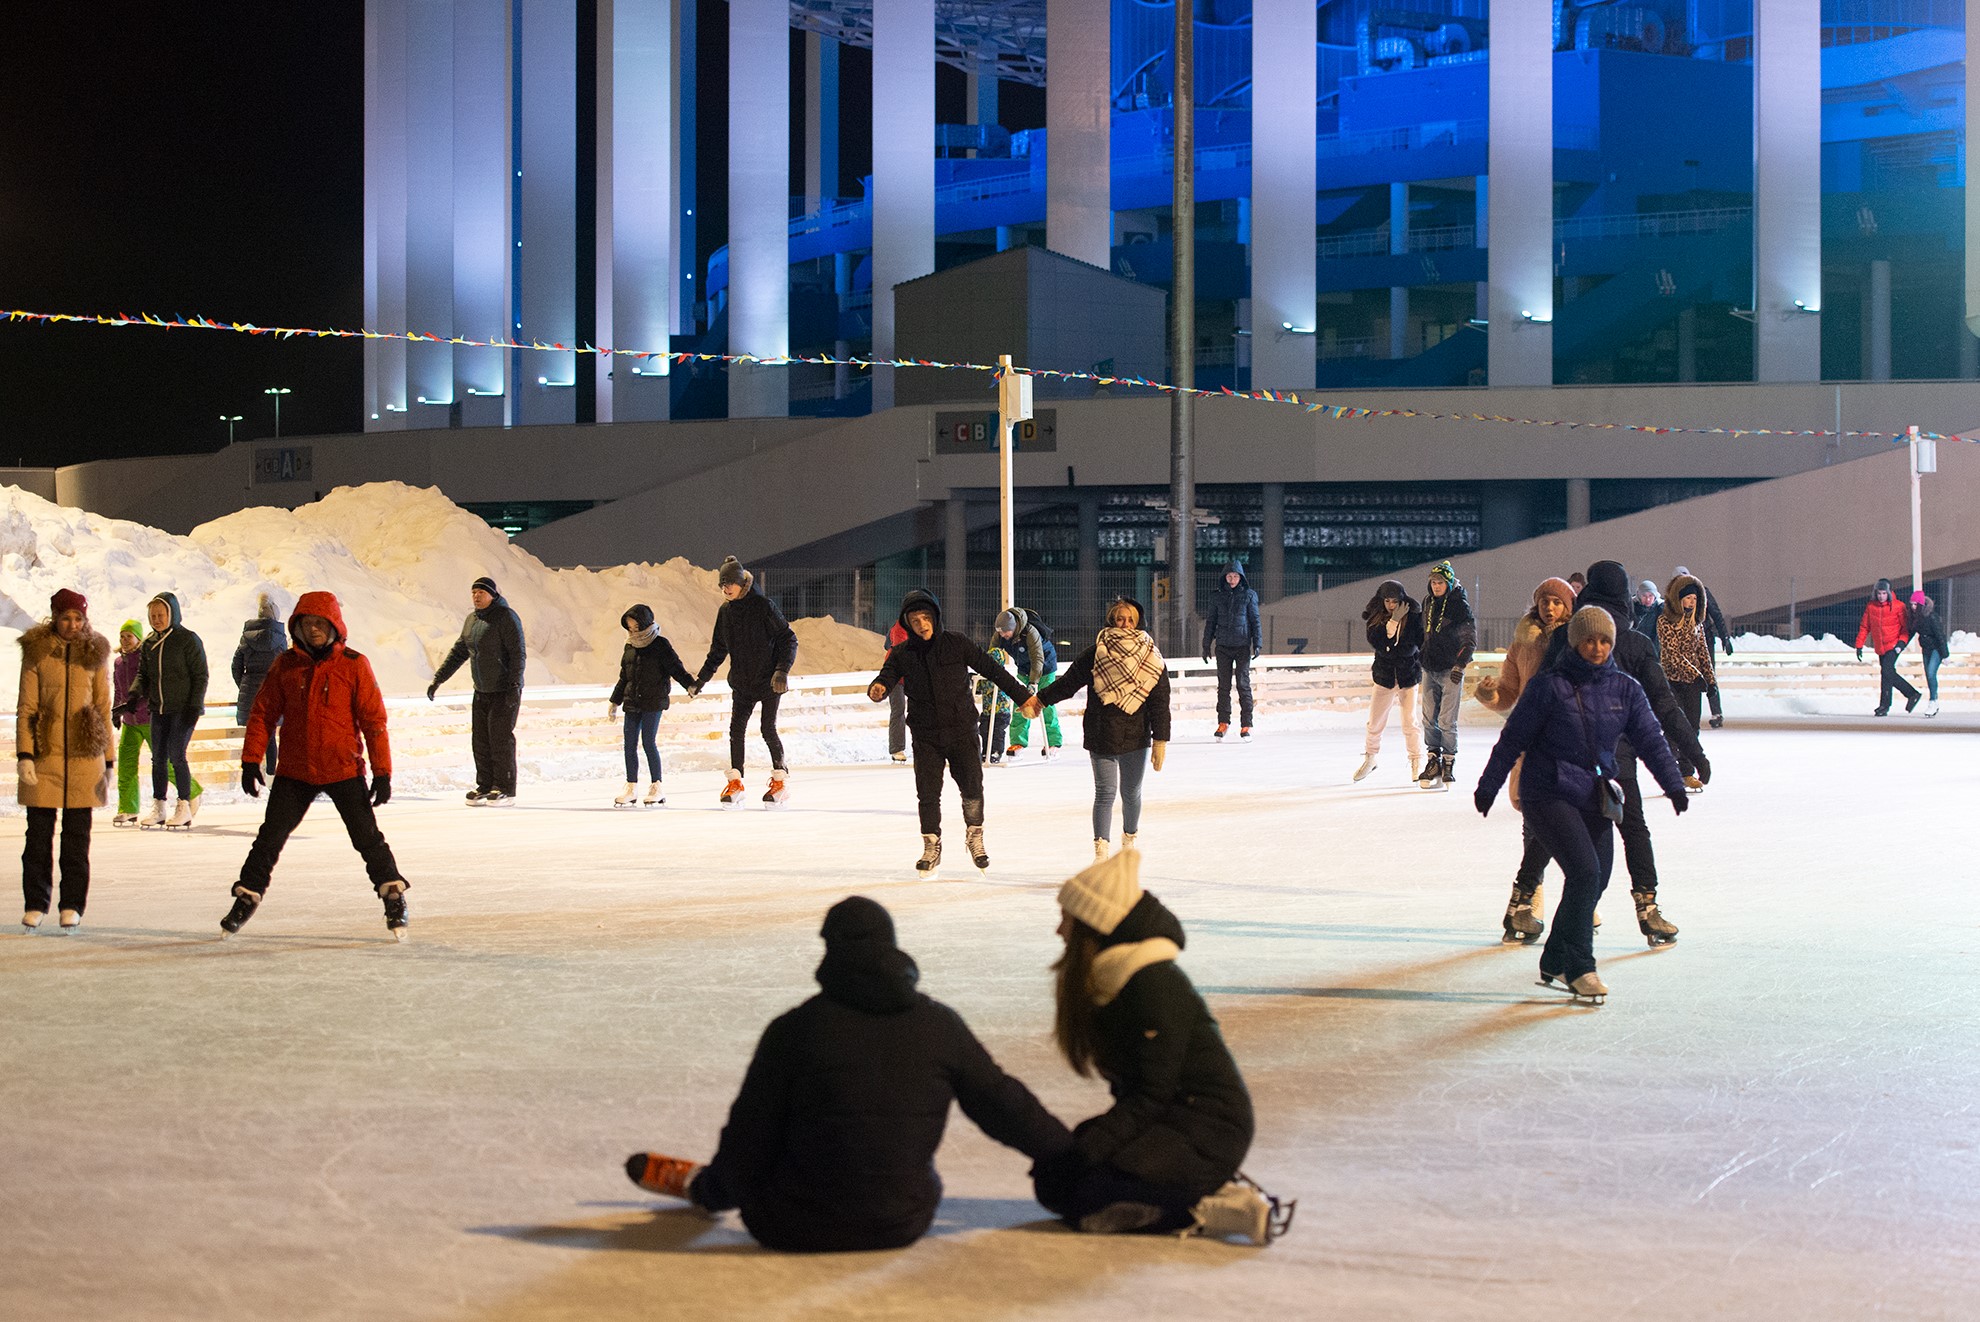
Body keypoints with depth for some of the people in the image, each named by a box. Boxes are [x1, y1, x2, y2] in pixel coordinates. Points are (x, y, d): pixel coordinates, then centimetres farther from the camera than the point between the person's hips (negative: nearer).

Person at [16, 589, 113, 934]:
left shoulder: (95, 653, 8)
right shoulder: (37, 651, 3)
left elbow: (104, 709, 11)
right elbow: (26, 707, 1)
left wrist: (108, 759, 8)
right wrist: (24, 753, -8)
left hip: (84, 753, 1)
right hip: (45, 751, -1)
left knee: (77, 834, 3)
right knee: (39, 832, 0)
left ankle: (72, 906, 10)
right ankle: (35, 905, 9)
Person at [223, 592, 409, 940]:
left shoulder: (354, 665, -5)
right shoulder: (285, 665, 2)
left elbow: (373, 719, -5)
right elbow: (263, 713, 7)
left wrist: (382, 772, -8)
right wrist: (251, 760, 1)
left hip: (344, 770, -2)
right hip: (294, 771, 2)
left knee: (367, 837, -3)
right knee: (270, 838, 5)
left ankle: (393, 896, 9)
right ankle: (247, 897, 18)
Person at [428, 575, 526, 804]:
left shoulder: (506, 617, -12)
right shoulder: (472, 619, 12)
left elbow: (518, 654, -16)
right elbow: (459, 652, 18)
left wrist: (514, 685, -24)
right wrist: (438, 679, 13)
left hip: (505, 691, -7)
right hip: (481, 691, 7)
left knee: (500, 737, -8)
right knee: (481, 740, 7)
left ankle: (505, 789, -3)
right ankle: (485, 786, 14)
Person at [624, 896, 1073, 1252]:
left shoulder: (794, 1029, -10)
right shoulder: (939, 1024, -2)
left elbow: (750, 1133, -4)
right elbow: (1001, 1103, 4)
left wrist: (714, 1186, 16)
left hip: (795, 1229, -3)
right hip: (904, 1224, 3)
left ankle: (698, 1184, 54)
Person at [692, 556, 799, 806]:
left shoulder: (763, 605, -11)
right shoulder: (725, 612, 7)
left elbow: (788, 639, -10)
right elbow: (718, 650, 17)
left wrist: (782, 670, -21)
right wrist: (700, 680, 14)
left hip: (769, 681, -5)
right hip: (742, 682, 5)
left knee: (768, 729, -5)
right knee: (736, 729, -3)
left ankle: (781, 779, 10)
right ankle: (735, 783, 2)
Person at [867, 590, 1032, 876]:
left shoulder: (956, 643, -3)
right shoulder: (902, 654, 0)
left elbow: (991, 668, 2)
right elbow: (887, 677, -11)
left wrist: (1022, 696, 4)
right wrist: (877, 688, -36)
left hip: (962, 731, -1)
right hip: (926, 736, 1)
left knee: (972, 790, 0)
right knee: (928, 794, -2)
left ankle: (975, 835, 26)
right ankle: (932, 847, 15)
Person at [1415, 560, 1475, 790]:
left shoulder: (1460, 606, -10)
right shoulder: (1428, 602, 9)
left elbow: (1470, 640, -9)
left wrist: (1460, 665, -18)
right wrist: (1422, 658, 22)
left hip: (1450, 671, -6)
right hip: (1429, 669, 6)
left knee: (1446, 721, -7)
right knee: (1429, 718, 7)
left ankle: (1449, 763, 4)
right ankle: (1434, 759, 16)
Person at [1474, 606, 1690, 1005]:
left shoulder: (1625, 689, 6)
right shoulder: (1549, 686, -7)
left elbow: (1650, 740, 4)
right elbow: (1513, 738, -2)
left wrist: (1674, 784, -8)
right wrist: (1488, 786, 1)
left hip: (1596, 799, 6)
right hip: (1548, 795, -6)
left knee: (1596, 879, 6)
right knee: (1584, 870, -19)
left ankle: (1554, 964, 22)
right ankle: (1580, 969, -11)